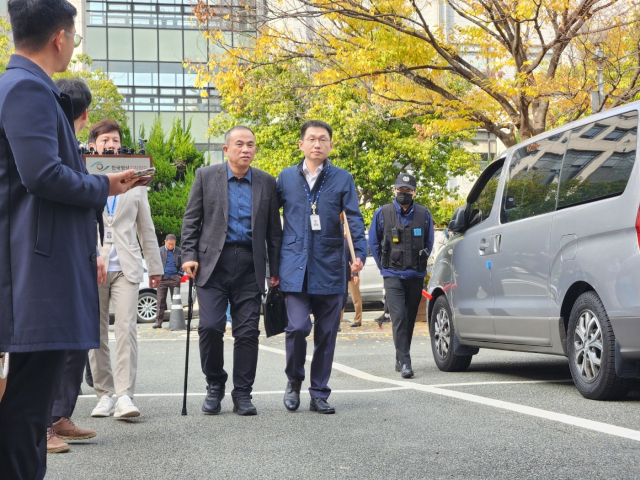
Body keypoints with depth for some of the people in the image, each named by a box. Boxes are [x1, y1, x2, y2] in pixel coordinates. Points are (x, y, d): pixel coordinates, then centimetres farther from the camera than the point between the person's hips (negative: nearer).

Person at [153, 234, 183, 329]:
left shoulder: (179, 251, 8)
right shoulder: (160, 251, 7)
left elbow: (182, 264, 11)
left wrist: (180, 275, -2)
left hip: (174, 278, 0)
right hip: (163, 278, 0)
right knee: (161, 300, -3)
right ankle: (158, 322, -4)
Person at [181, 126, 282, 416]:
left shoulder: (266, 183, 11)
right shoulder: (206, 176, 7)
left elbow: (274, 229, 12)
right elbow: (191, 220, 7)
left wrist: (275, 269, 8)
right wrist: (189, 256, -4)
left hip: (250, 264, 1)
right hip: (213, 261, -1)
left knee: (247, 331, -1)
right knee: (210, 326, -8)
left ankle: (243, 394, 9)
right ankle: (215, 387, 11)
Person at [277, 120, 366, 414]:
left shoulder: (342, 179, 6)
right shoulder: (287, 177, 8)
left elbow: (354, 219, 0)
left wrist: (360, 253, -15)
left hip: (329, 268, 1)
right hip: (295, 268, -1)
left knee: (326, 334, 5)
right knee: (298, 327, -12)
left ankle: (319, 394, 16)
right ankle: (293, 380, 13)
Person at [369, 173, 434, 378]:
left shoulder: (423, 214, 4)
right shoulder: (382, 213, 0)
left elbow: (429, 243, 17)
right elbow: (374, 242, 11)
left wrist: (420, 264, 13)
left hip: (416, 276, 2)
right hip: (393, 276, -2)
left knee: (410, 319, 9)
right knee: (399, 317, -13)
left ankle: (401, 359, 23)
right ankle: (404, 363, -16)